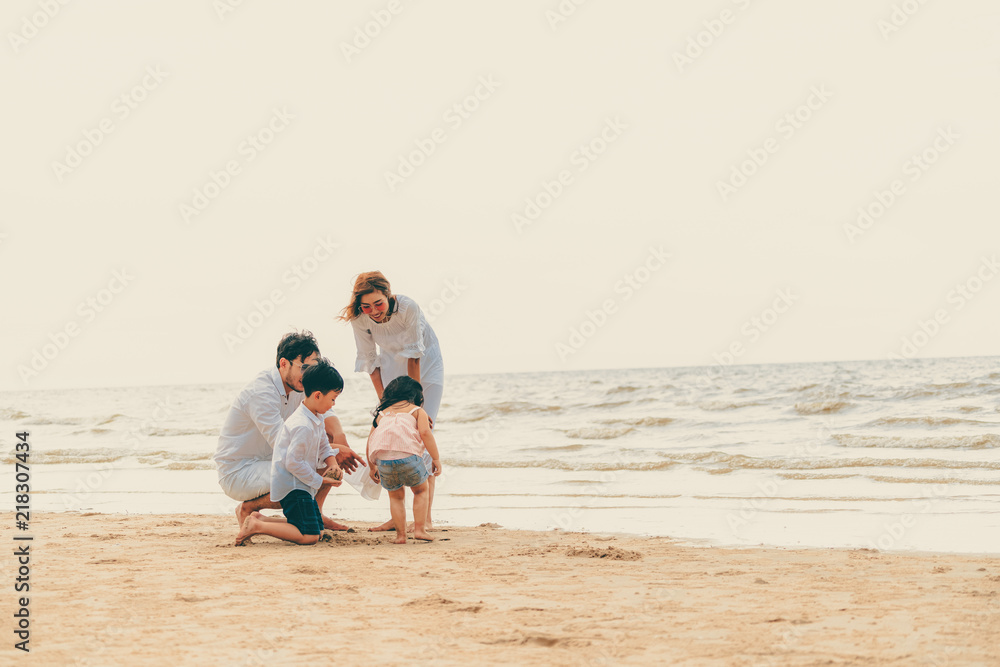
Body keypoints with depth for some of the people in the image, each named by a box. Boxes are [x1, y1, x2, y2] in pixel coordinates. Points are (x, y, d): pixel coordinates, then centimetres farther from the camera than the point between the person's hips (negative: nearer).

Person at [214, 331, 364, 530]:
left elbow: (324, 412, 6)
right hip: (237, 474, -9)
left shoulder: (297, 384, 3)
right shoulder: (260, 392, -25)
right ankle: (248, 507, -6)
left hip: (270, 462, 9)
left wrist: (339, 436, -18)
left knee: (327, 437, -1)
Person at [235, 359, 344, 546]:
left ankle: (260, 519, 16)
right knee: (309, 536, -18)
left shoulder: (316, 419, 9)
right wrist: (318, 481, -15)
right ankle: (257, 526, -13)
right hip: (291, 486, -11)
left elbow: (323, 446, 22)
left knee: (317, 528, 16)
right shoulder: (303, 426, -25)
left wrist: (332, 463, 2)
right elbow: (294, 462, -25)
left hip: (300, 485, 11)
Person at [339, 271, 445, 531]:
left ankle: (425, 517, -12)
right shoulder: (359, 319, -21)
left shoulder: (408, 307, -32)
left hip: (425, 366, -3)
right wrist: (384, 400, -13)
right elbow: (370, 361, -9)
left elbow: (414, 356, -24)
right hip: (393, 366, 4)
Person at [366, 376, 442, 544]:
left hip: (382, 459, 3)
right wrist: (436, 458, 2)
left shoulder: (382, 413, 28)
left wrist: (371, 467, 33)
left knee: (395, 495, 22)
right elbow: (425, 432, 1)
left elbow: (370, 440, 23)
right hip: (408, 455, -3)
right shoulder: (417, 411, 18)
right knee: (421, 489, 20)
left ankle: (401, 535, 16)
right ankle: (419, 529, 10)